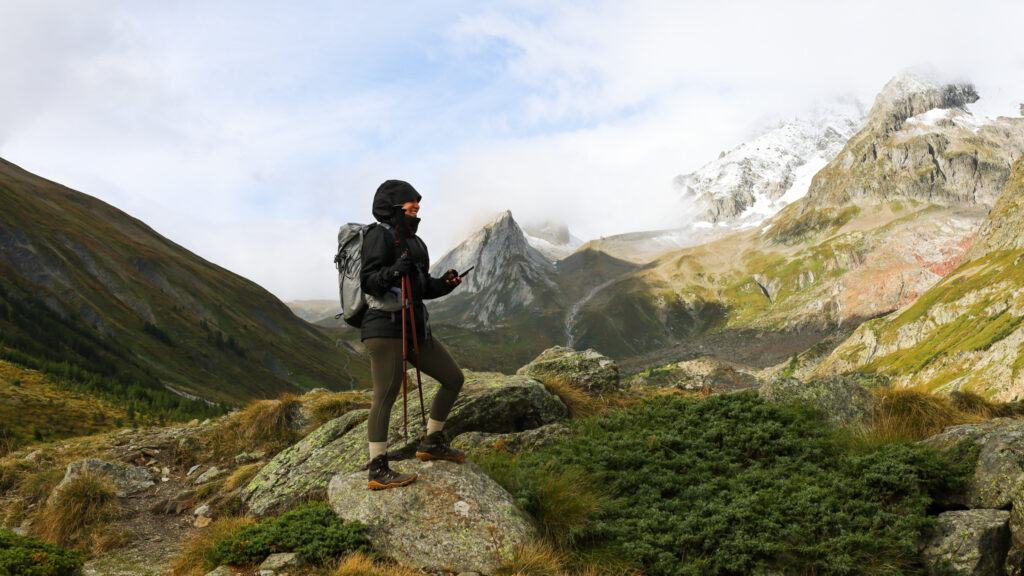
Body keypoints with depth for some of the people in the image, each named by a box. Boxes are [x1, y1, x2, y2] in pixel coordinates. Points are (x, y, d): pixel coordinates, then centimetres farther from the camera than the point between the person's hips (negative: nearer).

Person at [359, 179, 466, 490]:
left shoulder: (414, 242, 20)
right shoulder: (380, 235, -6)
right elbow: (368, 280, -14)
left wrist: (445, 284, 5)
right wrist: (393, 271, -31)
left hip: (415, 328, 9)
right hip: (385, 327, -9)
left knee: (454, 379, 10)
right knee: (386, 395, -11)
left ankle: (432, 443, 23)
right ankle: (378, 472, -7)